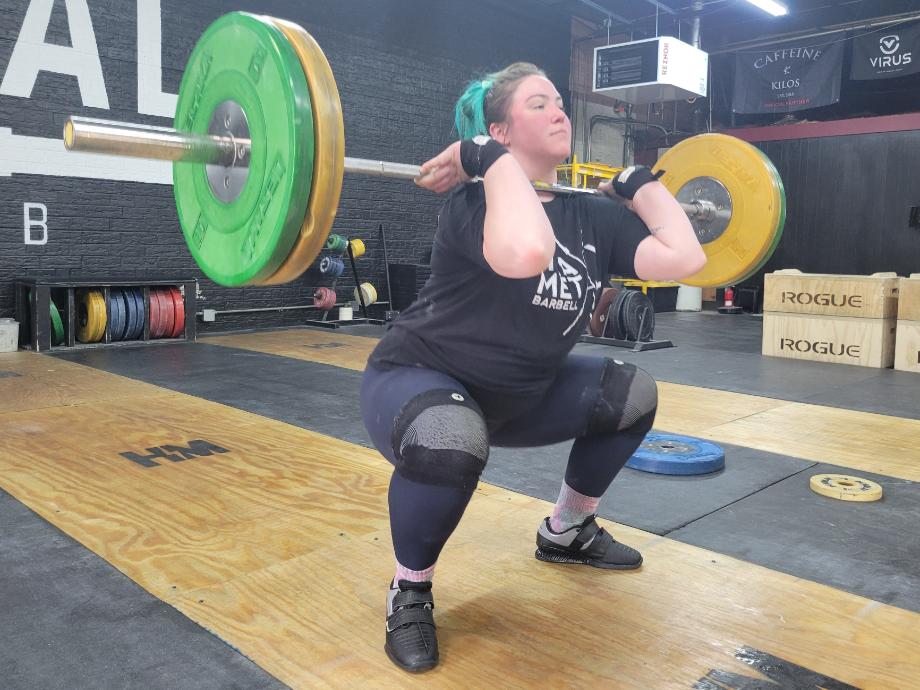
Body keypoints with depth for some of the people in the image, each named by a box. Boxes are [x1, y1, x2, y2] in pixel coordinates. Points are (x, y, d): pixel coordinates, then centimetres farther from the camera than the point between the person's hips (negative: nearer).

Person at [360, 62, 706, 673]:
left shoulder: (591, 216, -1)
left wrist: (642, 182, 0)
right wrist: (494, 159, -34)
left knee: (633, 396, 5)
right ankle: (410, 591, -9)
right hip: (416, 379, -7)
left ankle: (566, 532, 24)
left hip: (516, 394, 7)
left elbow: (684, 258, -12)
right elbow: (526, 254, -47)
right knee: (451, 441, -41)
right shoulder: (476, 202, -23)